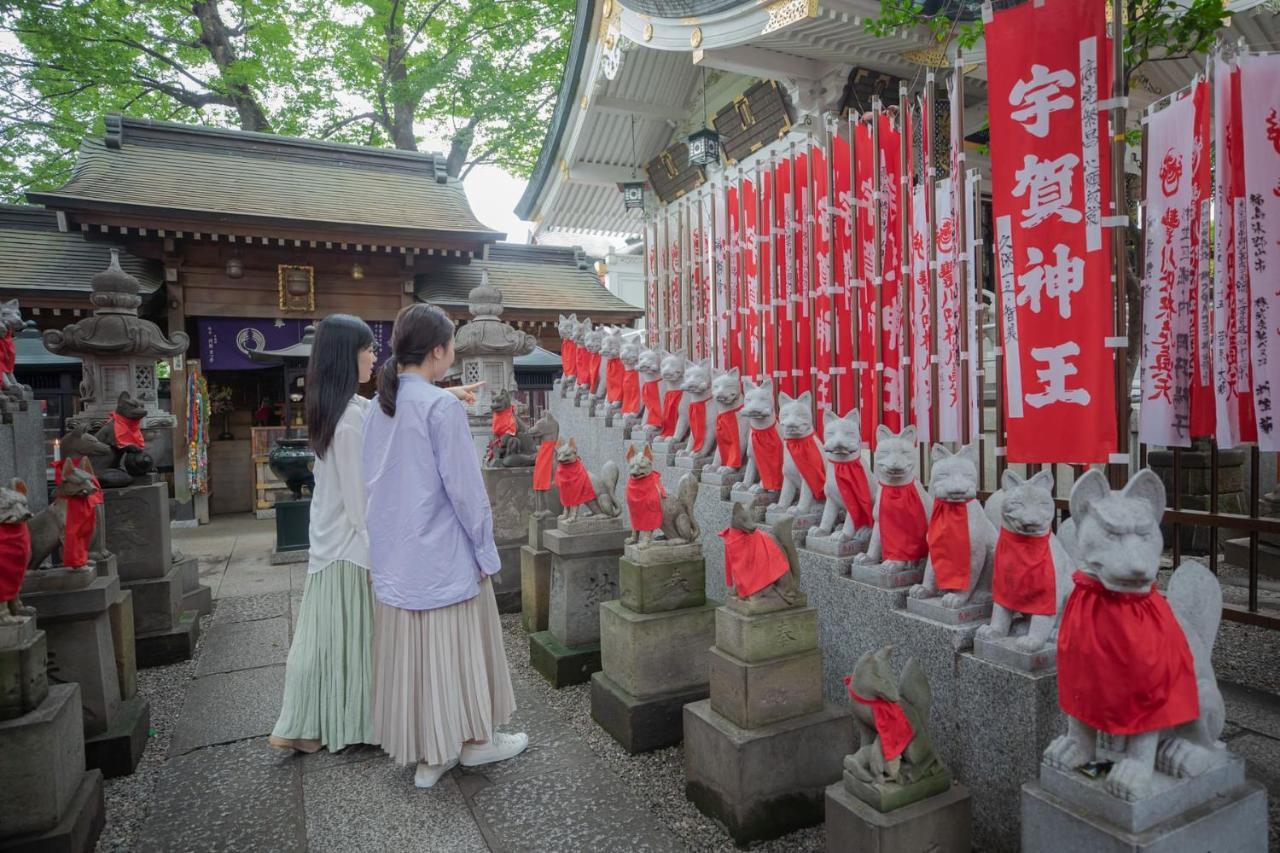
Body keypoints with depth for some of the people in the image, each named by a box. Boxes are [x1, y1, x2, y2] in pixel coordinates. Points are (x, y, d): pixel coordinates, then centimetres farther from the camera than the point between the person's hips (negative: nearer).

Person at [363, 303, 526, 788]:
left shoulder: (379, 406, 5)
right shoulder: (442, 406, -17)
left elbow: (375, 481, 11)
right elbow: (464, 488, -17)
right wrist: (487, 552, -7)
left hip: (393, 556, 7)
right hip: (442, 554, -7)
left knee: (407, 650, 13)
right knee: (453, 649, 9)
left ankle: (426, 754, 27)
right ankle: (473, 740, 27)